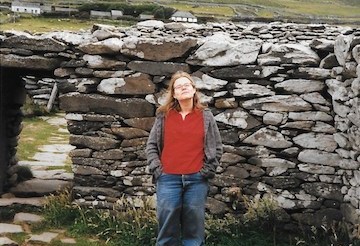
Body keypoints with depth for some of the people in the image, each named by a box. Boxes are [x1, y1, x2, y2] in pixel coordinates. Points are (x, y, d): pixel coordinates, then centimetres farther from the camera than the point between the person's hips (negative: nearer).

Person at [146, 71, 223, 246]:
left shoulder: (205, 116, 6)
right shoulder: (164, 116, 6)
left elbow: (217, 147, 10)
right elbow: (151, 145, 10)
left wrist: (207, 170, 2)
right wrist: (156, 168, 0)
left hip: (197, 180, 0)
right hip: (168, 179, 0)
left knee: (194, 230, 6)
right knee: (167, 229, 4)